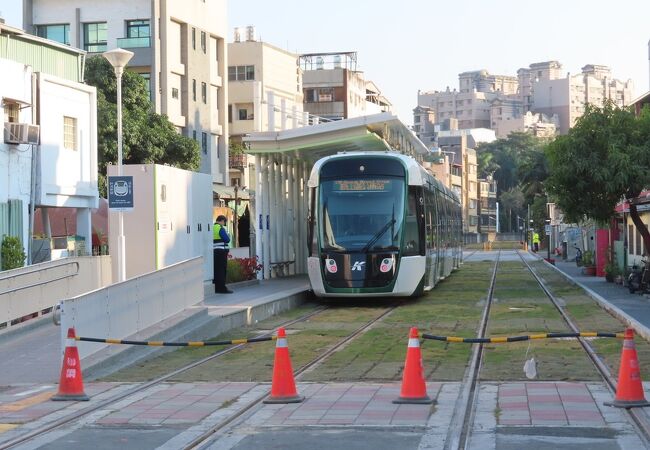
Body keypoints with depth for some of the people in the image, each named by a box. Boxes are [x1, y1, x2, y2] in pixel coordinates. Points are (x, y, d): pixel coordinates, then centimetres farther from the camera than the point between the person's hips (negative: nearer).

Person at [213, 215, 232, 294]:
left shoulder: (212, 228, 14)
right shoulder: (221, 228, -11)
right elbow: (227, 239, -12)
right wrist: (228, 235, 7)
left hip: (213, 251, 8)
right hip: (221, 251, -8)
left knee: (216, 270, 11)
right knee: (222, 270, -6)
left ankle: (217, 288, 15)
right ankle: (222, 288, -7)